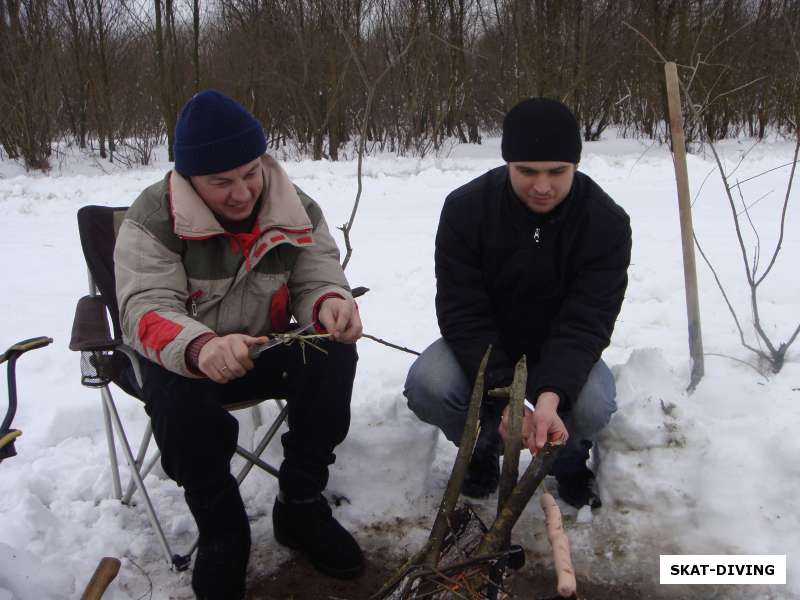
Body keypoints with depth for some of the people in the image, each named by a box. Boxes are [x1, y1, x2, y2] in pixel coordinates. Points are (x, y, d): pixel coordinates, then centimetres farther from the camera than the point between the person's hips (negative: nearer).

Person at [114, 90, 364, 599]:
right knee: (180, 395, -36)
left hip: (267, 348, 3)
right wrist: (200, 348, -52)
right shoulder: (153, 220, -19)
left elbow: (318, 280, -10)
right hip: (182, 358, -2)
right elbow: (146, 310, -28)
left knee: (334, 354, -25)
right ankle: (222, 538, -14)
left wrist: (332, 305, -38)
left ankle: (301, 508, -10)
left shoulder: (297, 210, -8)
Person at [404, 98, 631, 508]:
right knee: (426, 386, -29)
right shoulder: (465, 208, -20)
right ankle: (483, 447, 6)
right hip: (480, 347, 1)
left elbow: (586, 323, -24)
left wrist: (550, 393, -43)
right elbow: (462, 313, -22)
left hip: (562, 351, 0)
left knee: (592, 405, -31)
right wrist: (504, 397, -34)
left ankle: (571, 457, 8)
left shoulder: (606, 222, -19)